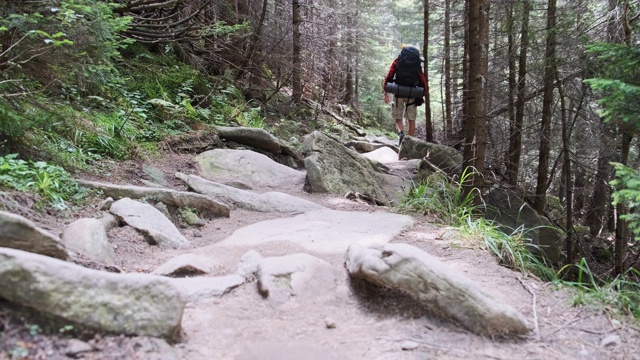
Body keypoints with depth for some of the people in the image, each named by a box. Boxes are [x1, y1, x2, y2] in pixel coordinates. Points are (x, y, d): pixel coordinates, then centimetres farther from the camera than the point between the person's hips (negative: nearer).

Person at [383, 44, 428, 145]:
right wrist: (423, 95, 15)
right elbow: (423, 81, 6)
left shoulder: (397, 62, 6)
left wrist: (386, 93, 2)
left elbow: (388, 77, -1)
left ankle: (400, 133, -17)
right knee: (411, 120, 11)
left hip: (398, 94, 0)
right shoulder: (417, 65, 8)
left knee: (398, 118, 11)